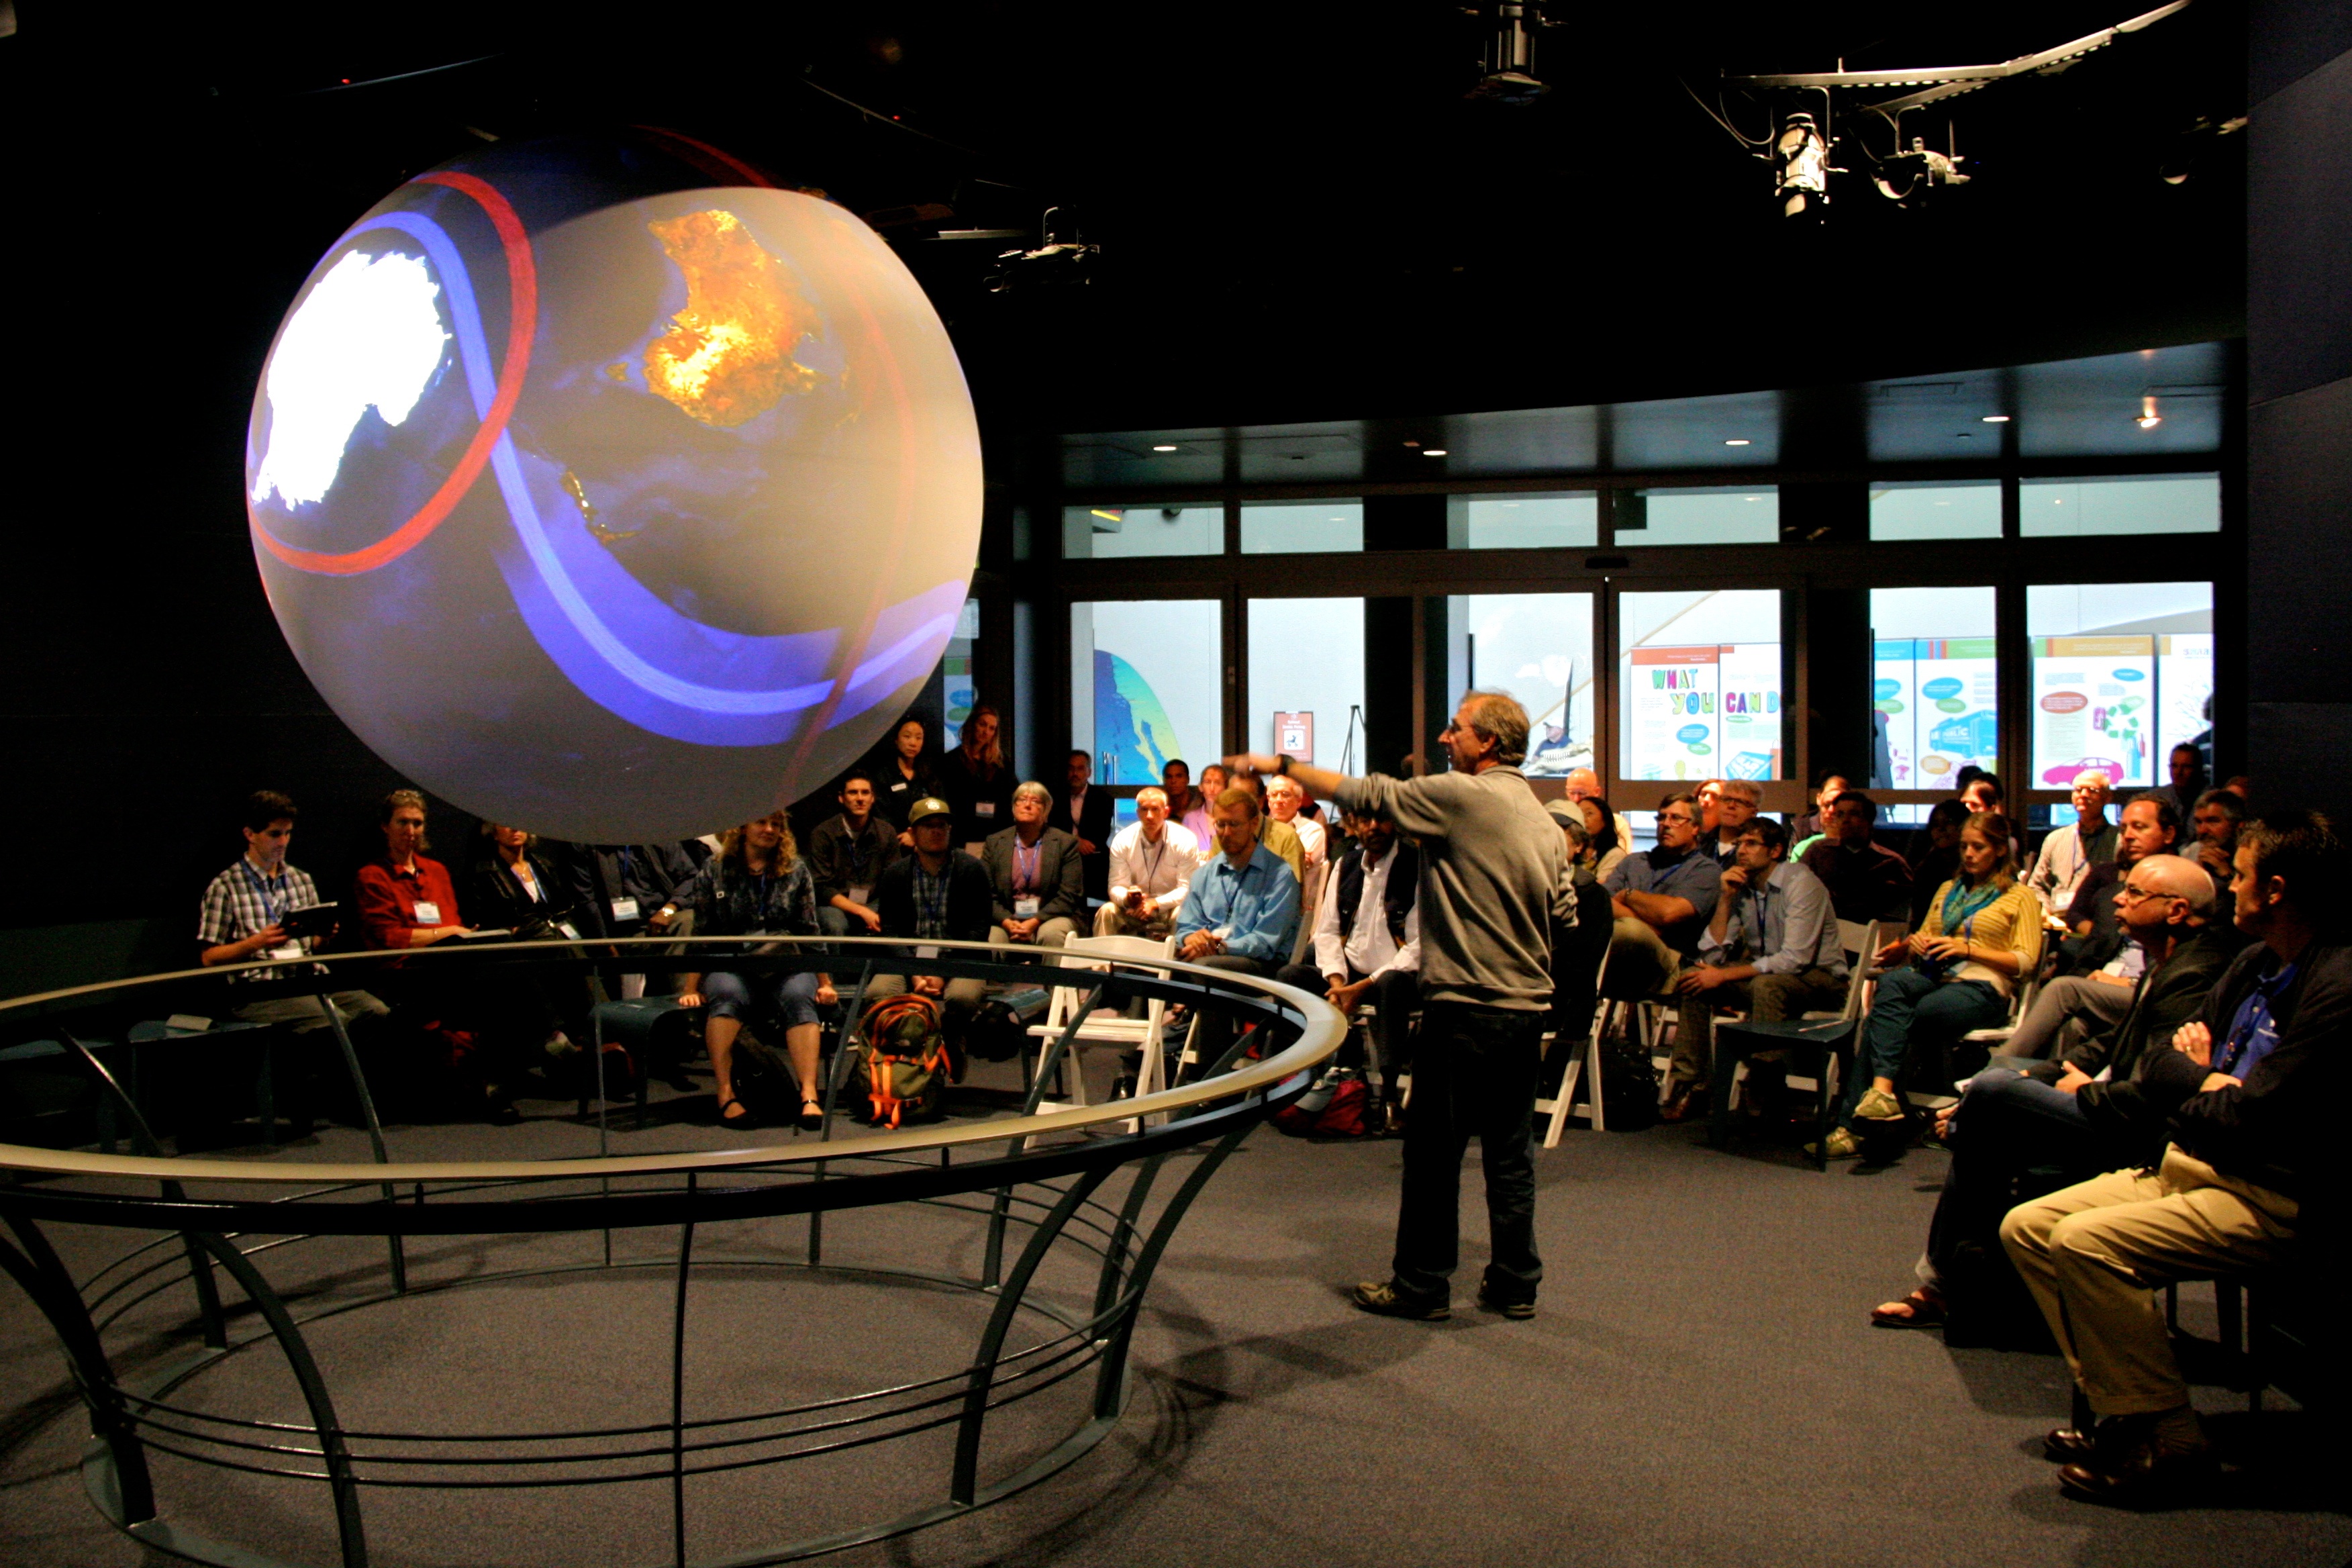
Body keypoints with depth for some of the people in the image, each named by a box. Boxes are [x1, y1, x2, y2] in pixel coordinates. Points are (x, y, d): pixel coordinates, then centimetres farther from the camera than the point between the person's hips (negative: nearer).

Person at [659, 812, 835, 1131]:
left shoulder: (797, 871, 14)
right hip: (732, 965, 0)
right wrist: (691, 989, -1)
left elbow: (810, 931, 11)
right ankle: (726, 1095, -40)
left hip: (787, 966, 1)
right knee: (727, 996, -36)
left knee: (799, 998, -33)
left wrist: (825, 983, 2)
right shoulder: (715, 871, 12)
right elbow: (702, 935, 8)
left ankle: (809, 1096, -47)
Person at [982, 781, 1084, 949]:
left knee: (1051, 934, -34)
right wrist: (1007, 922, -14)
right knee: (993, 938, -32)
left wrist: (1035, 922, -16)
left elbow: (1069, 896, -3)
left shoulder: (1065, 843, 3)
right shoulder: (994, 843, 10)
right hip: (1007, 920, 0)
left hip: (1049, 917, 0)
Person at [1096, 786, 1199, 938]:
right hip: (1134, 909, 2)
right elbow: (1117, 886, -6)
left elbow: (1188, 889, -13)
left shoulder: (1185, 841, -11)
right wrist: (1127, 898, -31)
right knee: (1107, 911, -25)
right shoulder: (1122, 841, -4)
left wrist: (1156, 903, -28)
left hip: (1170, 907, -2)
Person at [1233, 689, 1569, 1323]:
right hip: (1528, 1008, 8)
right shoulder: (1546, 823, 12)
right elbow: (1564, 915, 14)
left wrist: (1282, 765, -1)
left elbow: (1366, 795, -8)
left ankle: (1421, 1284, 11)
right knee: (1510, 1152, 13)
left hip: (1467, 1008, -8)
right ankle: (1515, 1283, 19)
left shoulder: (1461, 795, -11)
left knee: (1434, 1151, 3)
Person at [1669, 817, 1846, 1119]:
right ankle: (1690, 1086, -8)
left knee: (1765, 985, -36)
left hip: (1819, 977, -6)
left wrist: (1723, 976, -23)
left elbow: (1795, 960, -26)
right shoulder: (1741, 887, 2)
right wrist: (1726, 898, -11)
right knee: (1694, 977, -10)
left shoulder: (1801, 883, -17)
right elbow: (1711, 955, -2)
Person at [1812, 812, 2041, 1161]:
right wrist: (1914, 943, 1)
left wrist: (1967, 949, -11)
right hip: (1936, 977, 5)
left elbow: (2025, 962, 1)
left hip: (1981, 990, -5)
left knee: (1881, 1021, -29)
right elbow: (1927, 936, 26)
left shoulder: (2021, 897, 11)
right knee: (1894, 982, -33)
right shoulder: (1948, 890, 28)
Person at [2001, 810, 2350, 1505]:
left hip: (2267, 1198, -10)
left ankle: (2169, 1441, -13)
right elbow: (2172, 1052, 20)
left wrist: (2195, 1103, -3)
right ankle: (2121, 1412, 1)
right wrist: (2205, 1079, -2)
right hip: (2189, 1163, 10)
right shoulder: (2256, 964, 10)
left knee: (2085, 1241, -27)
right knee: (2027, 1227, 0)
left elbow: (2252, 1119, -23)